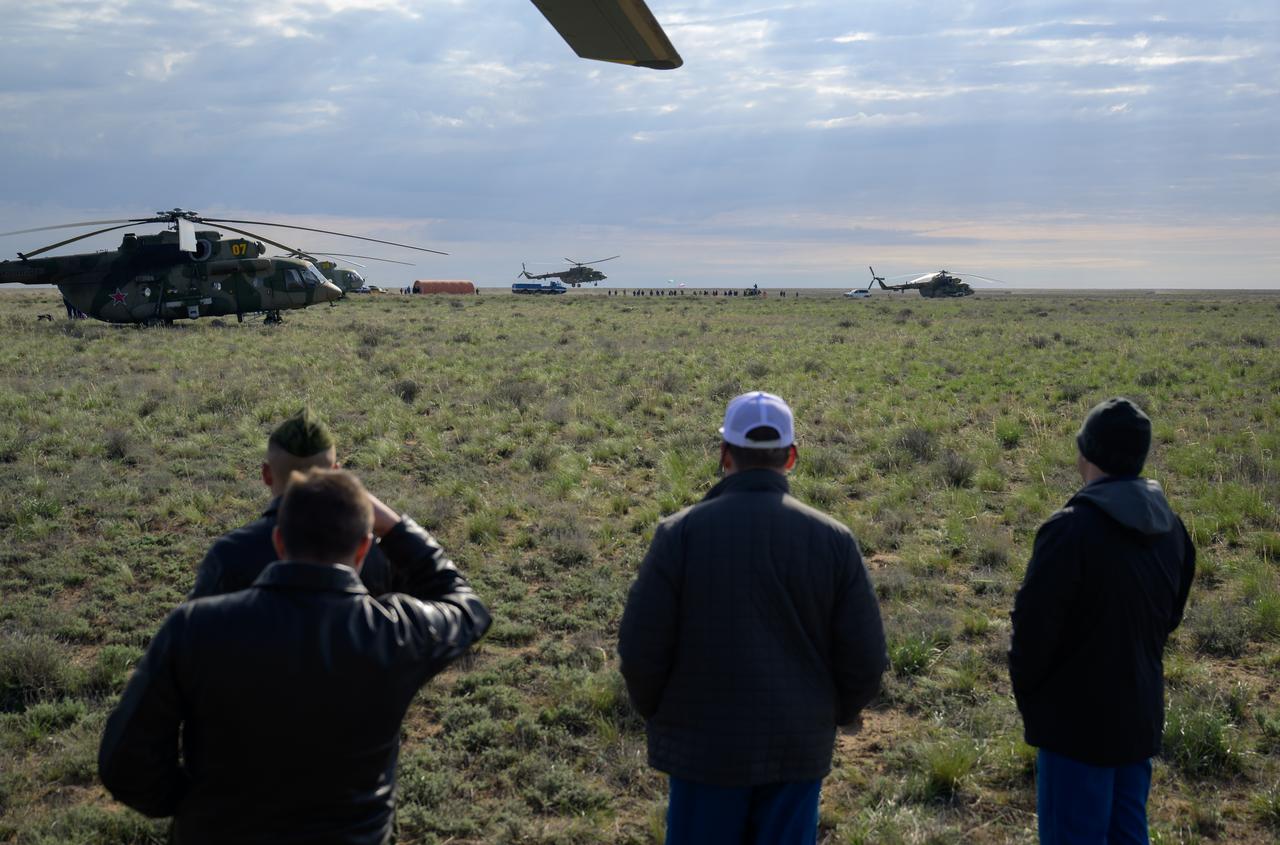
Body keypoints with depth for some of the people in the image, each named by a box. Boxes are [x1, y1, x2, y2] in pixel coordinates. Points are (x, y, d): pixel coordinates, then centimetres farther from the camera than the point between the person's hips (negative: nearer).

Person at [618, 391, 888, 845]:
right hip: (799, 752, 2)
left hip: (705, 746, -1)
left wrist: (660, 717, 9)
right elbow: (865, 660, -3)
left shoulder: (681, 533, -10)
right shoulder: (833, 539, -5)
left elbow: (640, 650, -9)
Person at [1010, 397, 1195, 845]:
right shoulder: (1169, 527, 3)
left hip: (1076, 719, -7)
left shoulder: (1073, 528, -22)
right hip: (1140, 714, 7)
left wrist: (1026, 690, -3)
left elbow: (1033, 624, -19)